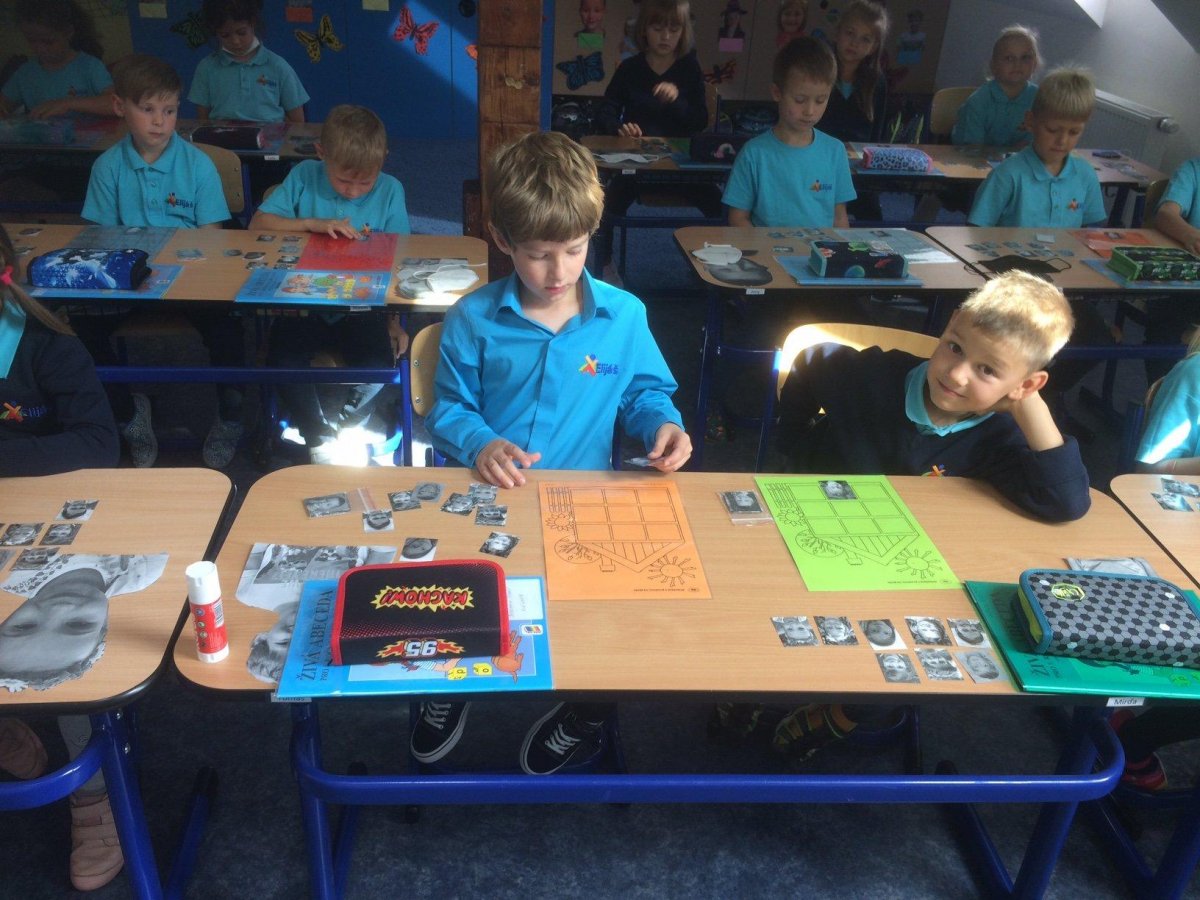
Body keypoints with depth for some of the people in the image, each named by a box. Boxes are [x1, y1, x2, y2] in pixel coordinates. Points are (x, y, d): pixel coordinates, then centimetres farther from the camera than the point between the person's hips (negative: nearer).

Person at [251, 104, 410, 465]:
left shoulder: (390, 191, 0)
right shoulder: (304, 177, 1)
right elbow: (258, 223, -4)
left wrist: (392, 322, -5)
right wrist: (314, 224, -18)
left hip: (362, 308, 0)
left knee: (379, 363, -25)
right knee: (283, 359, -24)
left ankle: (346, 423, 10)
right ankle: (319, 436, 4)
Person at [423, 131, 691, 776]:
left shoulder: (624, 316, 1)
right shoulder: (473, 319, 0)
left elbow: (644, 392, 14)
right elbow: (449, 408, 6)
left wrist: (662, 423, -9)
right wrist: (478, 443, -16)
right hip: (487, 498, 0)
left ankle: (586, 710, 11)